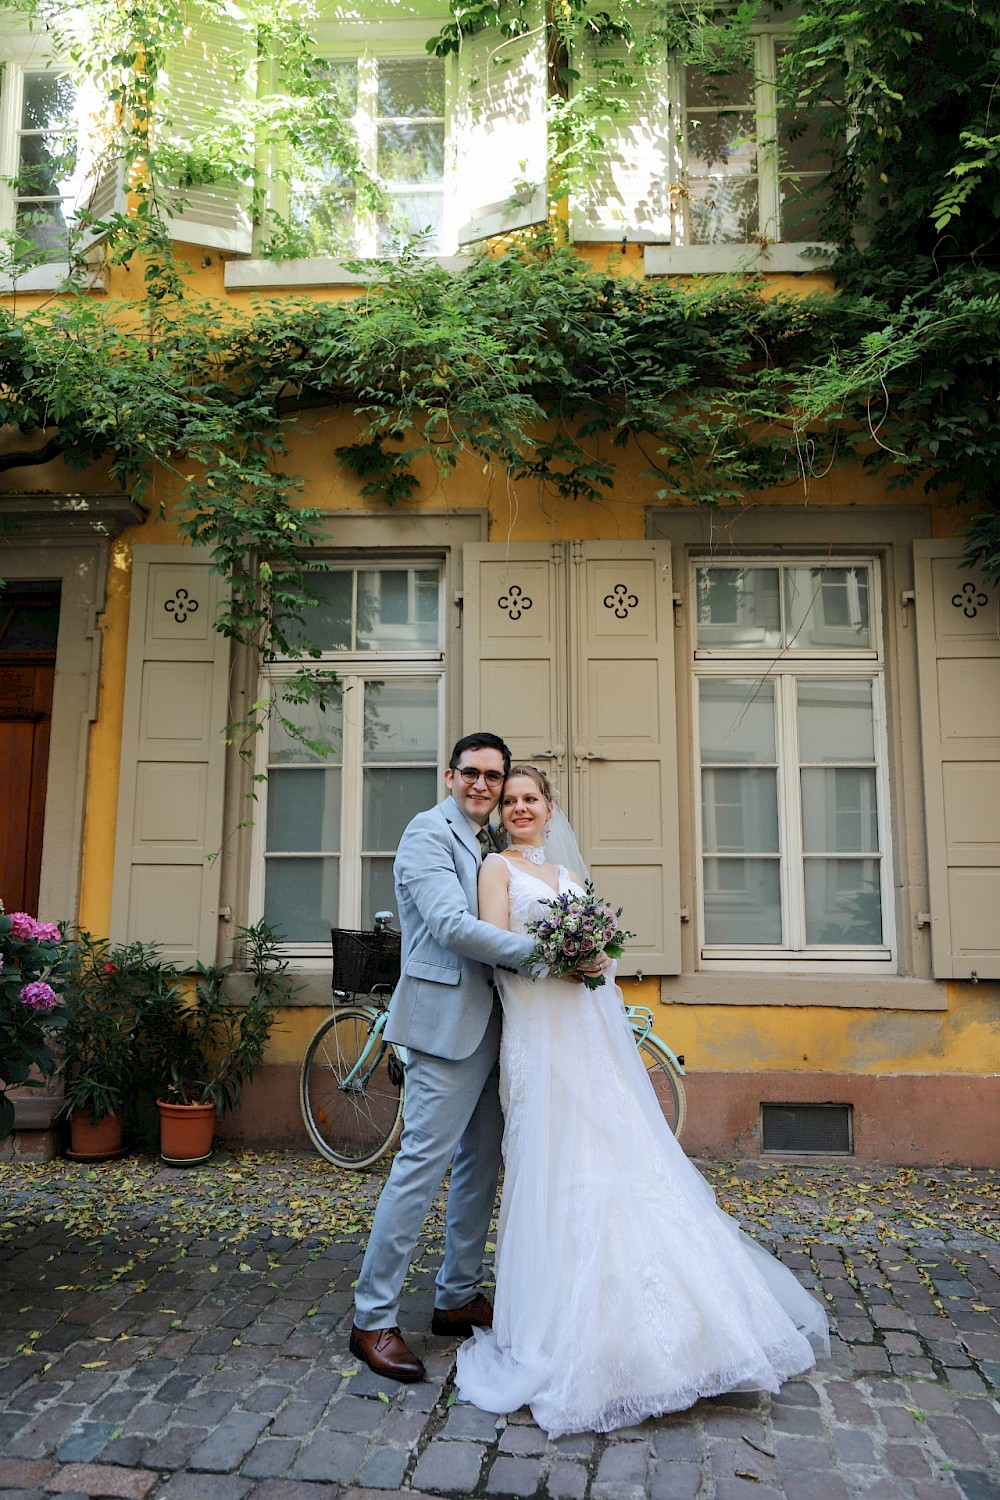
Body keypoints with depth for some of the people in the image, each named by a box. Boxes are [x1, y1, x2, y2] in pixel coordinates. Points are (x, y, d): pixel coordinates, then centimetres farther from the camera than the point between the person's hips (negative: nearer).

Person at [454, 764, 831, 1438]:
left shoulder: (568, 874, 21)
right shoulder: (499, 867, 3)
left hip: (591, 1029, 6)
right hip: (539, 1031, -6)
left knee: (620, 1151, 6)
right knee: (556, 1164, -4)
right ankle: (566, 1328, 8)